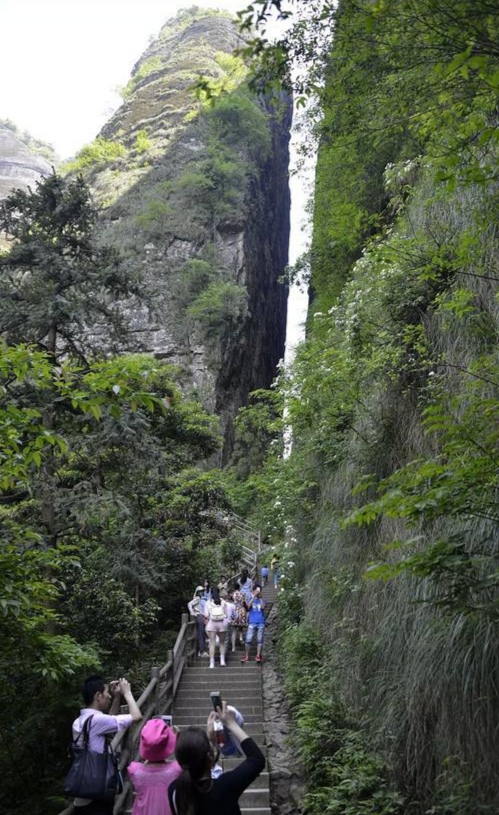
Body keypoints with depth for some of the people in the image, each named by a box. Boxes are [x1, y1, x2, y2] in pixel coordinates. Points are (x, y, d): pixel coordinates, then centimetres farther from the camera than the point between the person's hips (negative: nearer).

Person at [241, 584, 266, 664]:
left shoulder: (262, 600, 9)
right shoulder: (251, 599, 8)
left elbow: (263, 607, -10)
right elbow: (248, 606, -12)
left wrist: (260, 597, -10)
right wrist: (254, 596, -13)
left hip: (261, 623, 1)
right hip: (252, 622, -1)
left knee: (260, 640, 1)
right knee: (248, 639, -5)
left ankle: (258, 656, 6)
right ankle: (246, 656, 3)